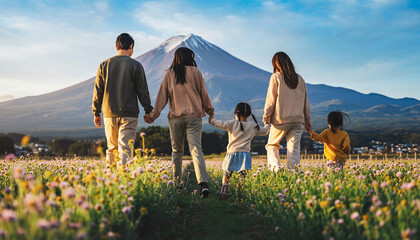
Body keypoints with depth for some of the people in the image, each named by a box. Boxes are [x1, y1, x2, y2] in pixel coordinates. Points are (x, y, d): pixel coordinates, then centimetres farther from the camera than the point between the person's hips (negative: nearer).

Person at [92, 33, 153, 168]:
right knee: (125, 149, -3)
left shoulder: (104, 65, 6)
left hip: (109, 114, 3)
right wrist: (148, 111, 8)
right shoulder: (135, 66, -3)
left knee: (111, 148, 15)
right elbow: (142, 91, -2)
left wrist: (96, 113, 14)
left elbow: (98, 91, 6)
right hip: (129, 115, -3)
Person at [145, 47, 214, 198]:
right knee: (196, 150, -9)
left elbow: (162, 96, 8)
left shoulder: (169, 74, 7)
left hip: (175, 118, 2)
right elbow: (203, 93, 6)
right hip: (194, 117, -2)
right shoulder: (195, 72, 2)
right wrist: (209, 109, 20)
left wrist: (154, 115, 13)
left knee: (177, 151, 13)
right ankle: (203, 183, -23)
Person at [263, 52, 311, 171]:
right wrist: (307, 121, 19)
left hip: (280, 120, -3)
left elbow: (271, 100, -4)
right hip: (298, 120, 3)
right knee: (294, 149, 4)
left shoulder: (276, 77, -2)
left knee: (272, 145, 13)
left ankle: (275, 167, -6)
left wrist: (266, 117, 4)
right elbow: (306, 102, 14)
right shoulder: (300, 79, 12)